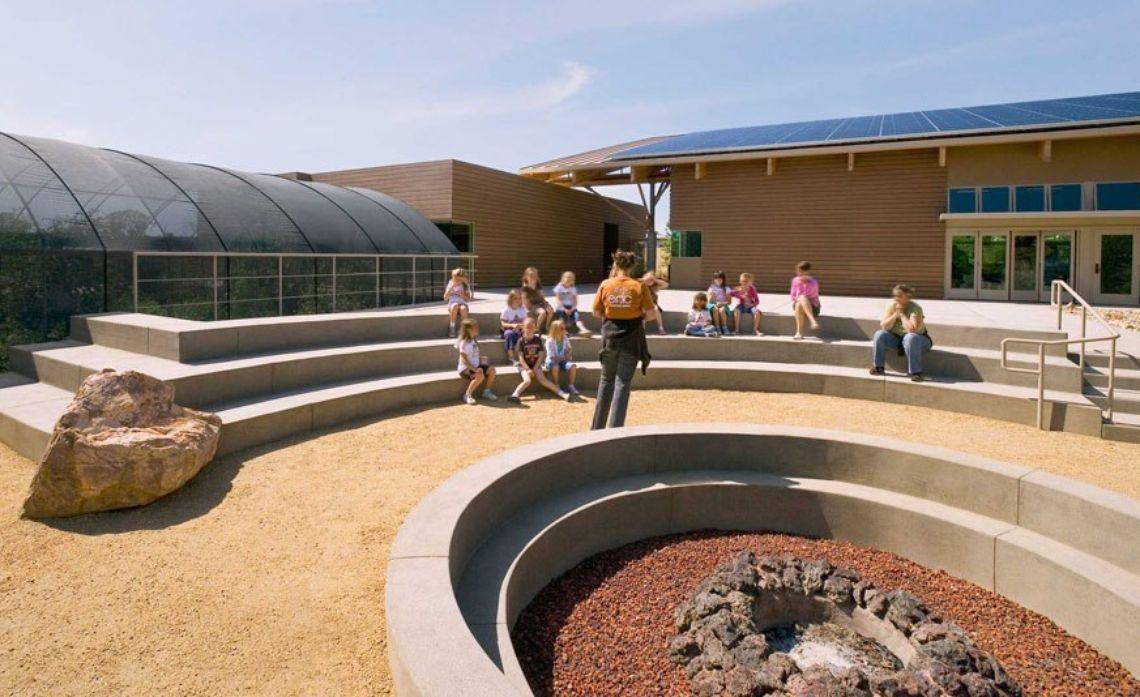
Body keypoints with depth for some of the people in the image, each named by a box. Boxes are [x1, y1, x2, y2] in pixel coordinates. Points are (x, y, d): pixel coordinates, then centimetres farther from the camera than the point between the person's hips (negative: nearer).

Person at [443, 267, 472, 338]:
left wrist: (462, 295, -14)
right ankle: (452, 328, -32)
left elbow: (468, 299, 5)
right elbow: (445, 298, -1)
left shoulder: (465, 286, 9)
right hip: (452, 305, 0)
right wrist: (451, 287, -9)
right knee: (455, 305, -38)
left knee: (463, 308, -38)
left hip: (463, 304, 0)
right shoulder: (450, 285, 9)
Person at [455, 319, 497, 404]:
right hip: (465, 368, -9)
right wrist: (474, 369, -27)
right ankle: (467, 395, -15)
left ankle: (487, 392, 8)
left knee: (492, 370, -7)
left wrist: (481, 358, 1)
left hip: (476, 366, 9)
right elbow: (464, 360, -20)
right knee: (480, 376, -33)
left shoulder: (474, 341, 11)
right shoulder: (464, 343, -16)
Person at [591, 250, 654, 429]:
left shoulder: (605, 285, -3)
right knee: (623, 383, 3)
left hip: (610, 336, 2)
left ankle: (597, 426, 24)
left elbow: (596, 312, 2)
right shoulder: (639, 286, -7)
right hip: (632, 338, -2)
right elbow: (649, 312, -3)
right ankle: (614, 428, -1)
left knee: (606, 380, 17)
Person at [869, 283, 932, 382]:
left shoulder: (915, 308, -21)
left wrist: (902, 314, -25)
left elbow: (912, 330, -33)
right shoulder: (892, 306, -6)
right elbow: (883, 327, -13)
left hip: (917, 340, -5)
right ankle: (878, 367, -9)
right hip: (896, 338, 5)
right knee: (880, 335, -19)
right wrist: (896, 314, -22)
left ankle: (916, 372, -35)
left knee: (910, 337, -38)